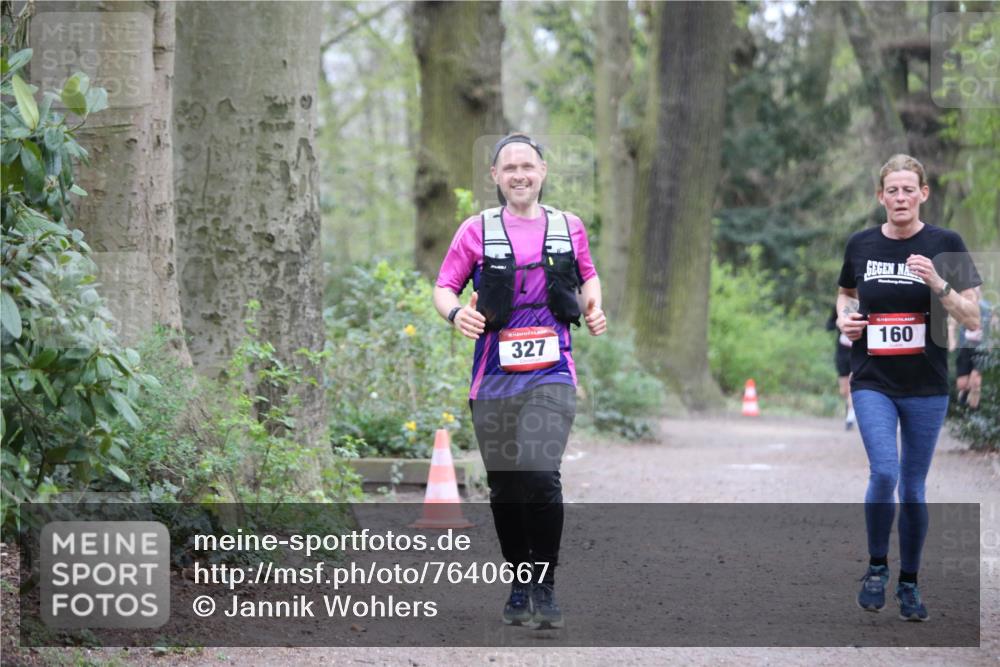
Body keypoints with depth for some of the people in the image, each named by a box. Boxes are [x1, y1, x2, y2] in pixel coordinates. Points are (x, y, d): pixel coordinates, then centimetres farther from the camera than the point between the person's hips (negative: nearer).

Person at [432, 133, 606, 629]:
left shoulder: (569, 228, 9)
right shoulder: (477, 230, 4)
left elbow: (589, 277, 26)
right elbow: (443, 288, 7)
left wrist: (593, 310, 7)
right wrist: (456, 313, -14)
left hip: (551, 374, -1)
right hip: (494, 378, 1)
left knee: (540, 476, -18)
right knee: (505, 486, 6)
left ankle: (545, 588, -7)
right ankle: (519, 584, 23)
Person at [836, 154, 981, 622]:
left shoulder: (945, 244, -5)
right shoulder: (861, 245, 2)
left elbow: (972, 319, -7)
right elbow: (846, 294, 22)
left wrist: (938, 283, -22)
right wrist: (844, 318, 0)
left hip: (926, 386, 0)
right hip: (873, 382, 0)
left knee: (913, 485, 7)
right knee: (884, 472, -18)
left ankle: (909, 584, 23)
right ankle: (876, 568, 4)